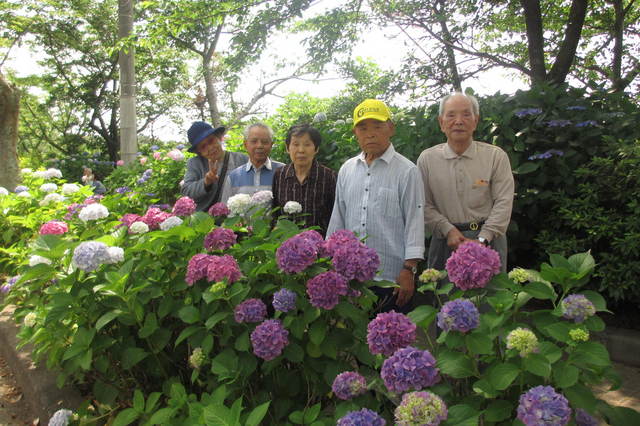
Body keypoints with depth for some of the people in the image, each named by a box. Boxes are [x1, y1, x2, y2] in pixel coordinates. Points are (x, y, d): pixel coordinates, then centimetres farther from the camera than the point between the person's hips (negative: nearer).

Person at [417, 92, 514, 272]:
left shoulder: (496, 156, 2)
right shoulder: (427, 158, 3)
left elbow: (503, 203, -4)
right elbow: (424, 205, 1)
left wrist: (481, 240, -12)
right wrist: (448, 230, -12)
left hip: (488, 239, 0)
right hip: (445, 240, 1)